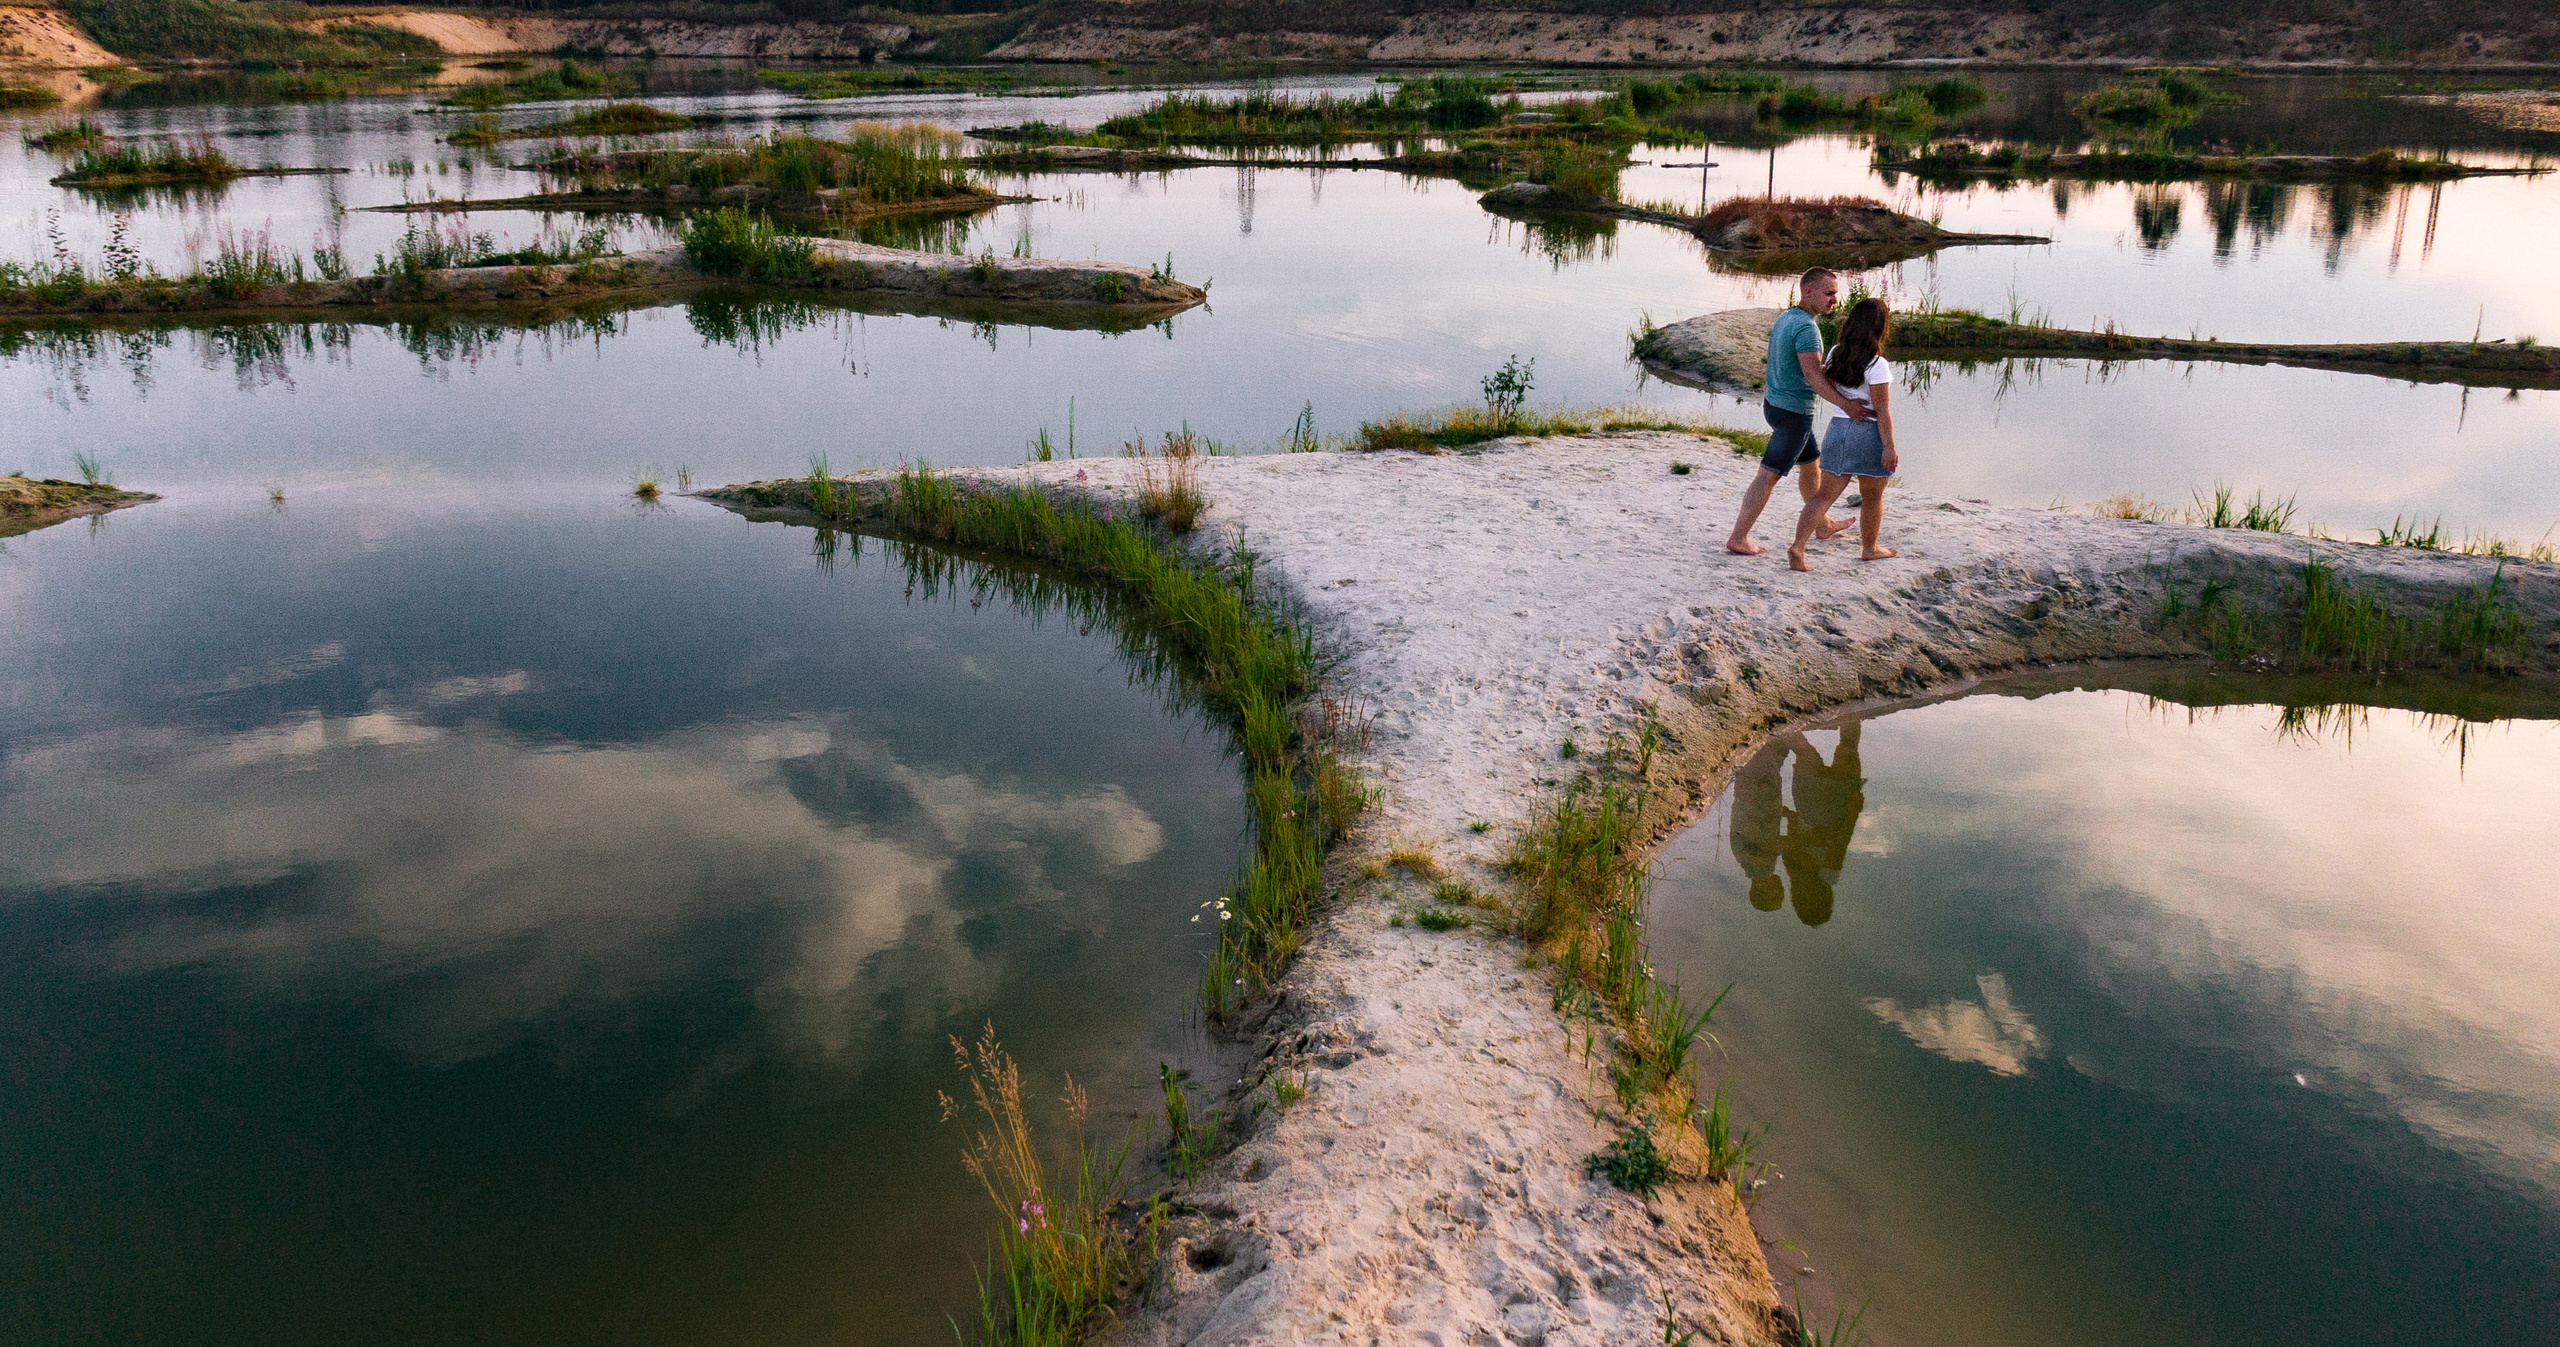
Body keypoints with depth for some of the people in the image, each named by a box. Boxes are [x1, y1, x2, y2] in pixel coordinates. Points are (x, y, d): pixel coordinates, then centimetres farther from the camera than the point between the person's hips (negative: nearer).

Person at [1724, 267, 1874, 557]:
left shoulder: (1785, 317, 9)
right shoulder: (1806, 327, -21)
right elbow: (1812, 375, -31)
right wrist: (1846, 405, -36)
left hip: (1774, 402, 10)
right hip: (1793, 411, -10)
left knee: (1810, 464, 23)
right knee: (1768, 476, -5)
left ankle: (1823, 525, 38)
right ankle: (1738, 538, -3)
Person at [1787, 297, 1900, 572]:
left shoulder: (1836, 354, 2)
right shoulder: (1877, 365, -17)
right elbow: (1882, 411, -16)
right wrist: (1889, 447, -13)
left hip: (1838, 429, 5)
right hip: (1870, 434, -5)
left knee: (1824, 494, 3)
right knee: (1872, 498, 15)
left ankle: (1797, 546, -13)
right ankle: (1869, 549, 31)